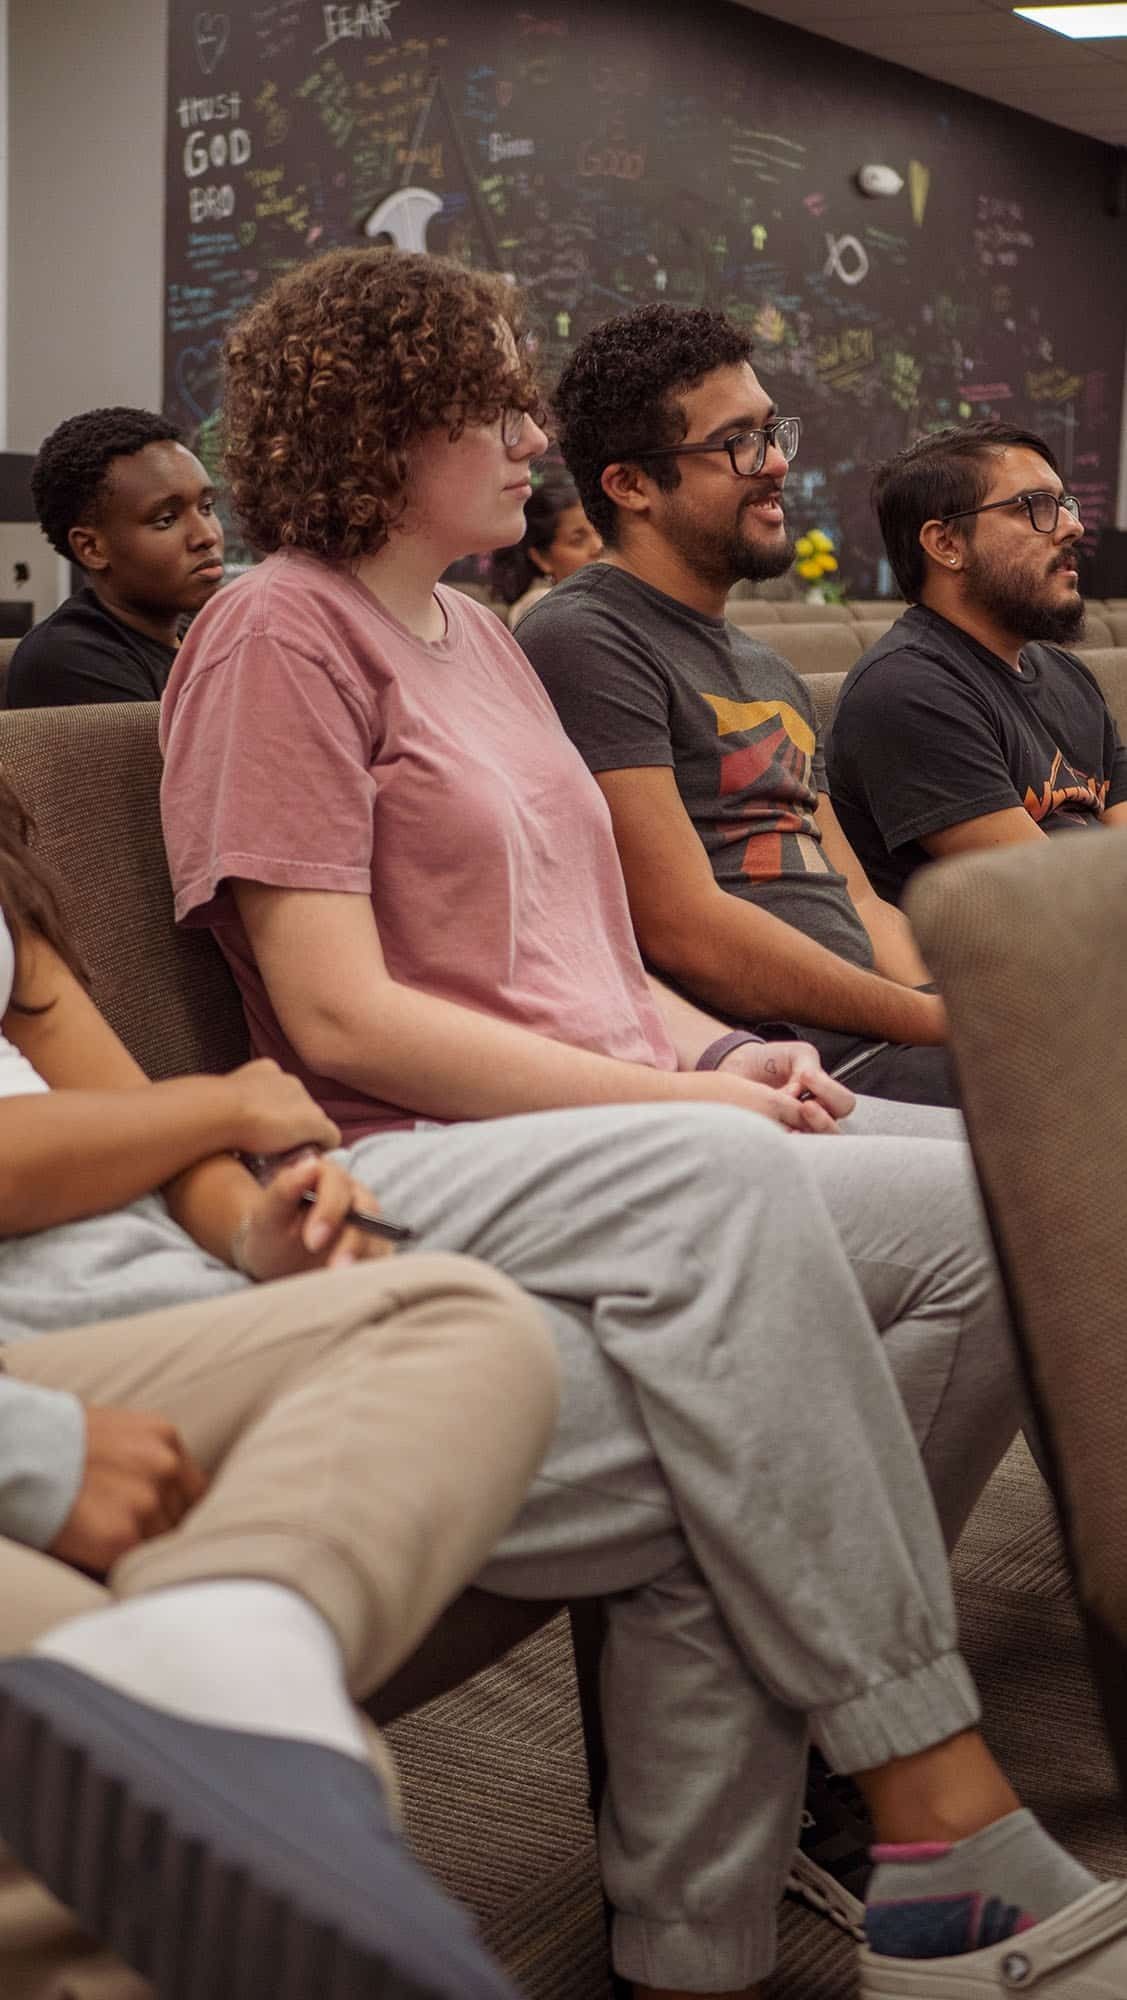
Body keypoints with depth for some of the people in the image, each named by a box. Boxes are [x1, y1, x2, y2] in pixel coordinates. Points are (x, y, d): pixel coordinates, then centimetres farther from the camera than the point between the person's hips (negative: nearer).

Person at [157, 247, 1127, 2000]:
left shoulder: (482, 635, 24)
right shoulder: (283, 636, -2)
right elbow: (341, 1018, -13)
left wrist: (729, 1054, 1)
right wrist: (686, 1097, -14)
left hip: (633, 1158, 8)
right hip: (415, 1173, -8)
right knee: (713, 1179, -37)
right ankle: (943, 1818, -29)